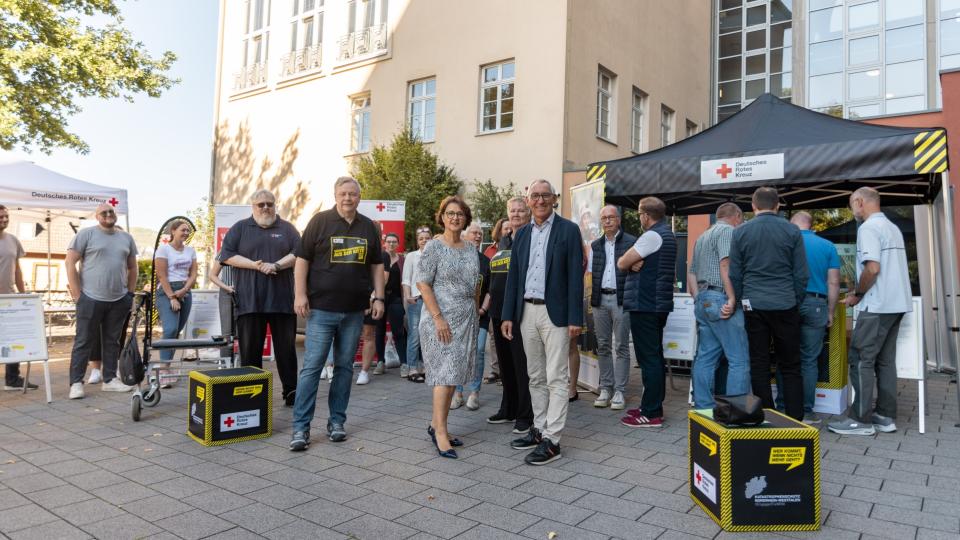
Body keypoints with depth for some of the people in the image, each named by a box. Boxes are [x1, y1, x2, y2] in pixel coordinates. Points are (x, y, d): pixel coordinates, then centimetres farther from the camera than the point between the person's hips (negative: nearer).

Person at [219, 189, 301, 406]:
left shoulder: (287, 228, 12)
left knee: (286, 347, 4)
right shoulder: (240, 228, 10)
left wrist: (276, 265, -14)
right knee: (250, 349, 3)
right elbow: (227, 255, 2)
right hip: (249, 300, 0)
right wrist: (254, 265, -11)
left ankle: (290, 390, 12)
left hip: (282, 300, 1)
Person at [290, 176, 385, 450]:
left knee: (344, 367, 10)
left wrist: (378, 297, 6)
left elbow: (376, 265, 14)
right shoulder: (320, 221, 0)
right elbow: (302, 258, -2)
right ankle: (300, 427, 3)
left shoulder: (369, 227, 10)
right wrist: (300, 294, -9)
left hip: (354, 311, 4)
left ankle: (337, 421, 21)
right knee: (312, 366, -3)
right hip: (321, 308, -3)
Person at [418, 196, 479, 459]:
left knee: (453, 374, 10)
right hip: (442, 319, -6)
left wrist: (476, 314, 11)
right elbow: (423, 284, -10)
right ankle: (440, 432, 0)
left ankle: (437, 424, 21)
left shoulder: (471, 249, 12)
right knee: (444, 373, -7)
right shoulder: (434, 246, -6)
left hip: (467, 320, 6)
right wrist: (438, 318, -17)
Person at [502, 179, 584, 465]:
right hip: (527, 312, 6)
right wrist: (508, 315, 7)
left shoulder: (568, 230, -4)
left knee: (556, 378, -2)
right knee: (535, 377, 14)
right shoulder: (522, 234, 12)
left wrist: (575, 318, -13)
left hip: (555, 313, -6)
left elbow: (575, 276, -8)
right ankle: (539, 428, 26)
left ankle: (551, 440, 3)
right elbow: (513, 276, 12)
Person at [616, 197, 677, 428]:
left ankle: (651, 413, -3)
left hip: (645, 305, -10)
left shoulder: (651, 236, -15)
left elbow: (622, 263, -14)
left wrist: (627, 260, 7)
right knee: (655, 356, 15)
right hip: (660, 303, 10)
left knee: (648, 359, -7)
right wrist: (634, 263, -2)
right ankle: (654, 406, 24)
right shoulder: (668, 235, 18)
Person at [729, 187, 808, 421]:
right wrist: (796, 301, 12)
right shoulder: (792, 231, 0)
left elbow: (735, 274, 3)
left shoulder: (740, 232, 2)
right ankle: (795, 419, 9)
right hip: (785, 305, 0)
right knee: (790, 366, 7)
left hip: (754, 305, 0)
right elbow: (801, 274, 2)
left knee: (759, 364, 6)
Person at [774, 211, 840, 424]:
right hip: (816, 305, 1)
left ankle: (783, 408, 10)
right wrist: (830, 313, 10)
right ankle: (806, 411, 7)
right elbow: (834, 283, 3)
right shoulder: (828, 247, 7)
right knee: (809, 361, 6)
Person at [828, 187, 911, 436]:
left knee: (861, 360, -4)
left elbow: (873, 268, -22)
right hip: (896, 303, 9)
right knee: (885, 361, 12)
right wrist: (861, 291, 19)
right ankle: (886, 416, 16)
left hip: (877, 306, -9)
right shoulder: (893, 228, 16)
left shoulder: (868, 228, -12)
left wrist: (857, 294, -8)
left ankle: (860, 419, -1)